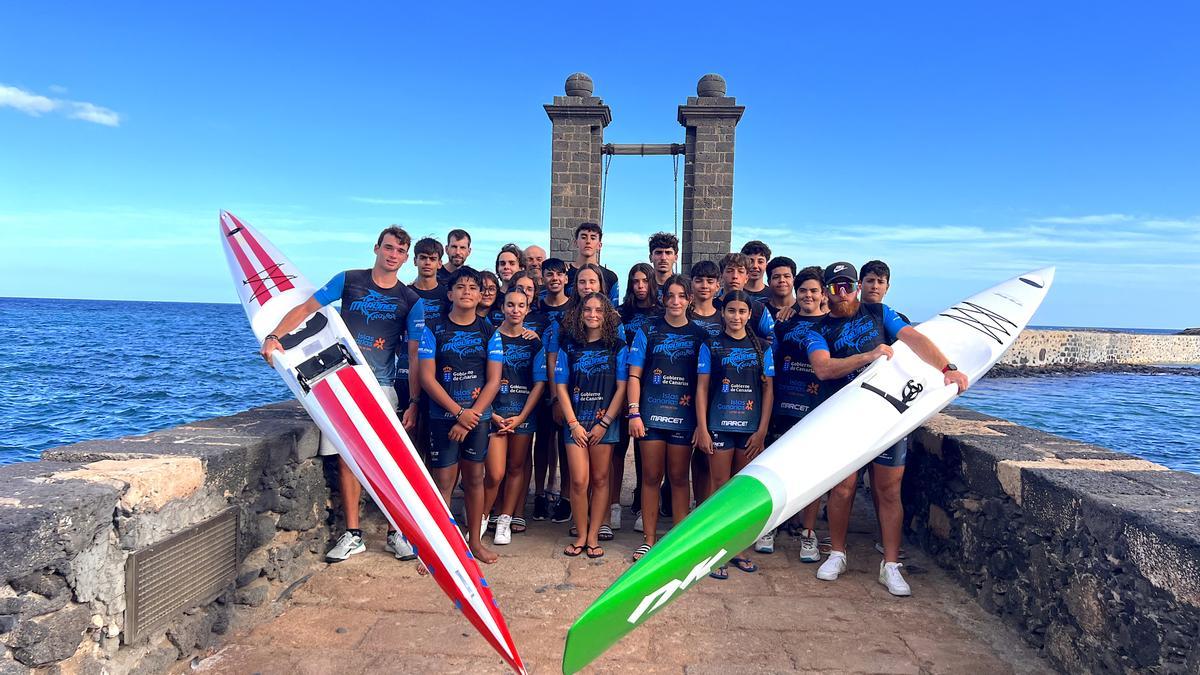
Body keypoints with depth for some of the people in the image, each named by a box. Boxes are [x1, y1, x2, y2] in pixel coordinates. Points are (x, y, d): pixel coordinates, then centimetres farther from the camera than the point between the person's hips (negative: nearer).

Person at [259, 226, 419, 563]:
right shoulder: (349, 280, 4)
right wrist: (274, 336, -12)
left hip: (382, 387, 0)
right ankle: (353, 535, 13)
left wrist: (414, 402, -3)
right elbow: (305, 308, 4)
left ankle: (396, 533, 12)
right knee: (346, 458, 3)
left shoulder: (410, 300, 4)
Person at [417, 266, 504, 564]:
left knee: (474, 477, 11)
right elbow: (427, 378, -7)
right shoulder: (434, 329, -2)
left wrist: (472, 415, -11)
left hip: (478, 416, 2)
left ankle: (475, 539, 23)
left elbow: (493, 380, 0)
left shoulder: (489, 332, 4)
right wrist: (459, 412, -13)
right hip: (443, 416, -2)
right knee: (443, 481, 0)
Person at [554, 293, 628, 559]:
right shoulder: (569, 346, 5)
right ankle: (580, 535, 12)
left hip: (605, 422, 0)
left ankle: (593, 536, 15)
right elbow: (561, 387, 3)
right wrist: (573, 423, -5)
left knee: (599, 480, 4)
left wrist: (604, 423, -8)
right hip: (576, 422, 1)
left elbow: (621, 388, -1)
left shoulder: (617, 347, 2)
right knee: (579, 481, -3)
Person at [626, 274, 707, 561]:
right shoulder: (648, 331, 5)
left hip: (684, 416, 0)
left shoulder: (700, 335, 7)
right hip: (651, 413, 0)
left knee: (679, 477, 6)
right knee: (651, 477, 5)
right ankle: (649, 539, 16)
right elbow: (634, 375, 2)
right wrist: (634, 413, -7)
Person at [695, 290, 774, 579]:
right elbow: (702, 389, 0)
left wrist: (762, 430, -2)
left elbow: (768, 390, 5)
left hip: (751, 427, 2)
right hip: (719, 425, -2)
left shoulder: (762, 348, 7)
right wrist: (702, 429, -6)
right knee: (719, 486, 1)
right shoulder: (711, 346, 3)